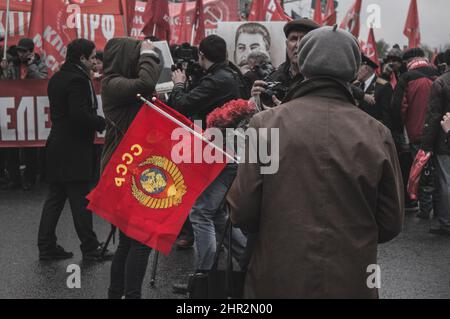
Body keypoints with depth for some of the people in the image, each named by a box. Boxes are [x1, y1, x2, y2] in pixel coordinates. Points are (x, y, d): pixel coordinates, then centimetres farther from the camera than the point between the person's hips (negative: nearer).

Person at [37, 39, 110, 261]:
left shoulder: (57, 78, 14)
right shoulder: (77, 80, -15)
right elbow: (80, 115, -23)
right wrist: (103, 123, -10)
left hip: (57, 147, 9)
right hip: (74, 150, -9)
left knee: (55, 198, 12)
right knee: (81, 200, -1)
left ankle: (46, 247, 15)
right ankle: (90, 248, 7)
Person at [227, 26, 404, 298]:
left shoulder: (267, 123, -12)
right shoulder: (377, 134, -8)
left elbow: (242, 211, -11)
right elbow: (391, 224, 0)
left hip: (278, 278, -1)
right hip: (351, 281, 1)